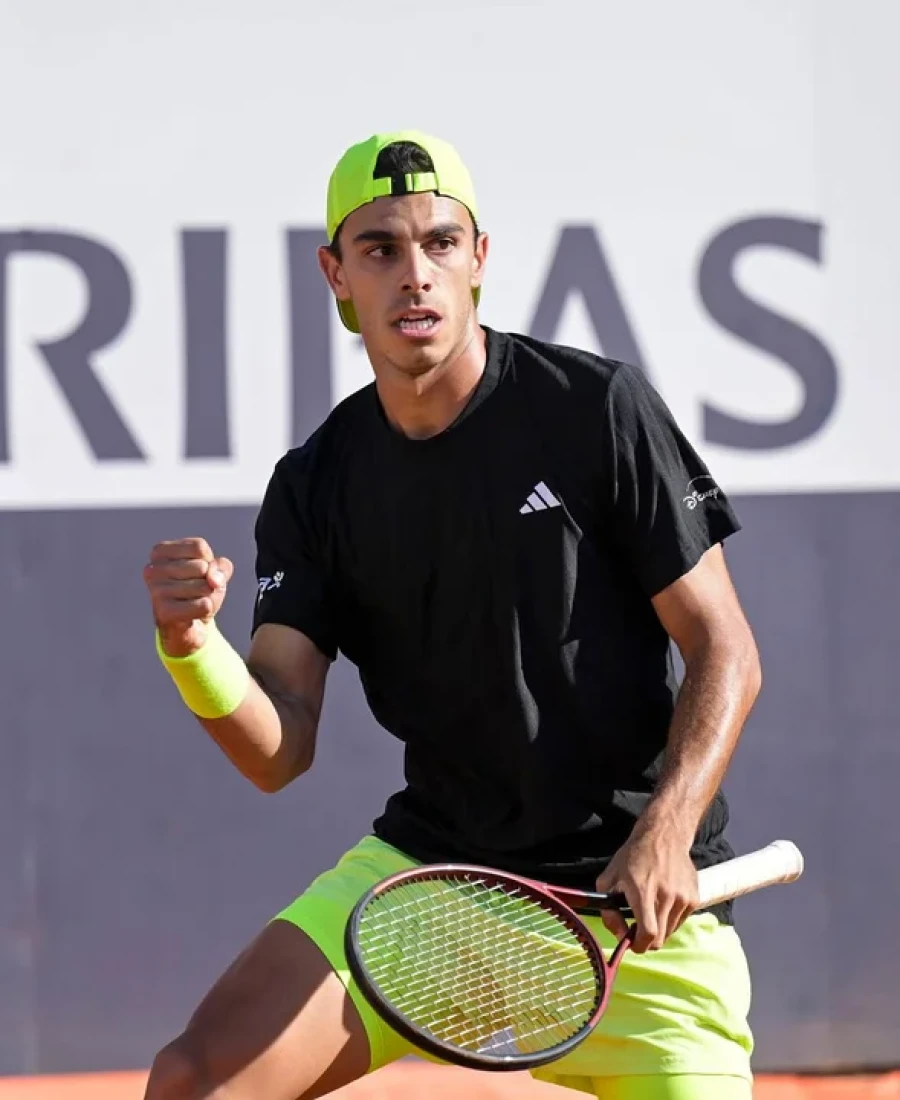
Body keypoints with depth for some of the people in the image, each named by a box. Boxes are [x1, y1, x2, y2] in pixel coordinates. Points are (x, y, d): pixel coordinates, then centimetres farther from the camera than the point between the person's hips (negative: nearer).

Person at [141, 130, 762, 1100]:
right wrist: (191, 646, -25)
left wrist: (665, 834, -20)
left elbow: (724, 652, -6)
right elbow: (280, 752, -4)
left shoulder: (596, 408, -7)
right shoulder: (314, 485, 3)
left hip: (632, 896, -2)